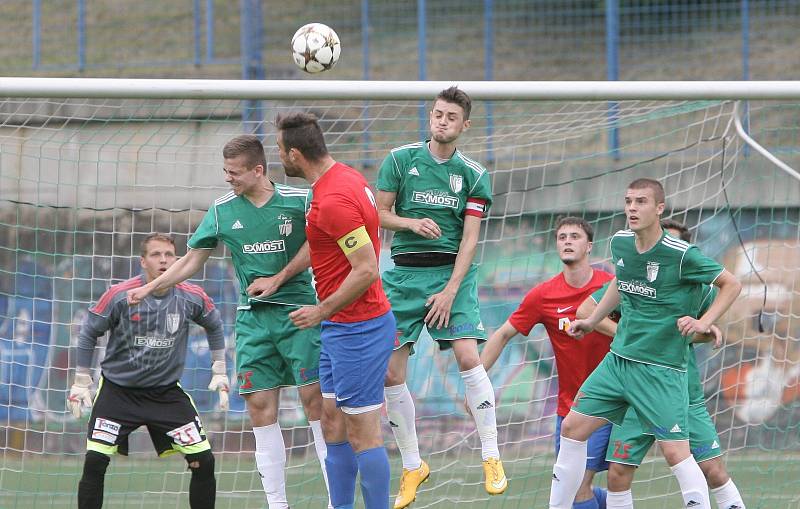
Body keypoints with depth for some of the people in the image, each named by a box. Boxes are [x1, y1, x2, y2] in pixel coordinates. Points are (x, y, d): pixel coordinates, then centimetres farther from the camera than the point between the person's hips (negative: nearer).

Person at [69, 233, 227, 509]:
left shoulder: (192, 297, -8)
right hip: (118, 390, -2)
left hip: (167, 391, 2)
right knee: (95, 462, -14)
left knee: (204, 461, -7)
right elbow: (88, 333, 0)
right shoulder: (119, 295, -15)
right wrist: (81, 382, 1)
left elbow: (214, 326, 15)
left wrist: (220, 372, 13)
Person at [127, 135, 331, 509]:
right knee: (260, 407, -1)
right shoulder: (222, 210, 6)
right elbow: (192, 260, 13)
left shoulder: (298, 200, -5)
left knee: (315, 400, -9)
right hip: (253, 319, 4)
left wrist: (277, 280, -7)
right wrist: (149, 288, 7)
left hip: (298, 311, -4)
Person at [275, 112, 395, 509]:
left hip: (357, 327, -10)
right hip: (342, 327, 10)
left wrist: (322, 311, -15)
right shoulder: (344, 177, 8)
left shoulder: (334, 200, -23)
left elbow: (366, 270, -25)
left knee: (362, 433, -5)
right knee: (332, 426, 14)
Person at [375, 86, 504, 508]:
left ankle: (491, 458, -11)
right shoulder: (400, 160, 3)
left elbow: (469, 238, -3)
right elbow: (378, 214, 6)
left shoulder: (473, 175, 2)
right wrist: (411, 223, -15)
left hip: (452, 271, -2)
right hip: (405, 271, 2)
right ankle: (412, 466, 11)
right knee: (390, 371, -3)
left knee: (467, 354, -20)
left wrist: (450, 290, -12)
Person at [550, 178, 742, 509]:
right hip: (618, 358, 7)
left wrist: (703, 323, -16)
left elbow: (731, 284, -6)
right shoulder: (620, 243, 2)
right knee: (572, 428, 6)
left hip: (661, 368, -7)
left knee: (675, 452, -12)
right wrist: (592, 321, 26)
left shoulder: (681, 255, -17)